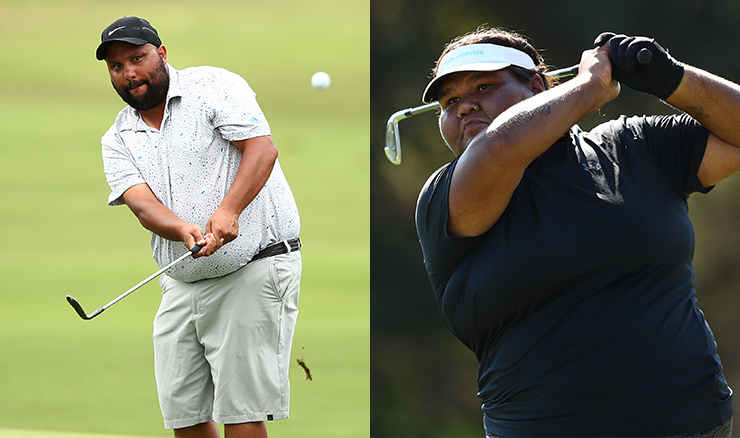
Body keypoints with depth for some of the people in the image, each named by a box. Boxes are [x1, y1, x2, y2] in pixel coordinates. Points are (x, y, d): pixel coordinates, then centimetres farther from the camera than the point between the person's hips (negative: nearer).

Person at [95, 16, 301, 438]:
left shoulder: (213, 86, -4)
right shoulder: (118, 140, 10)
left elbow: (262, 148, -16)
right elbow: (142, 202, -6)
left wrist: (229, 210, -32)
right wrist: (185, 230, -28)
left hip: (253, 270, -6)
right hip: (181, 284, 6)